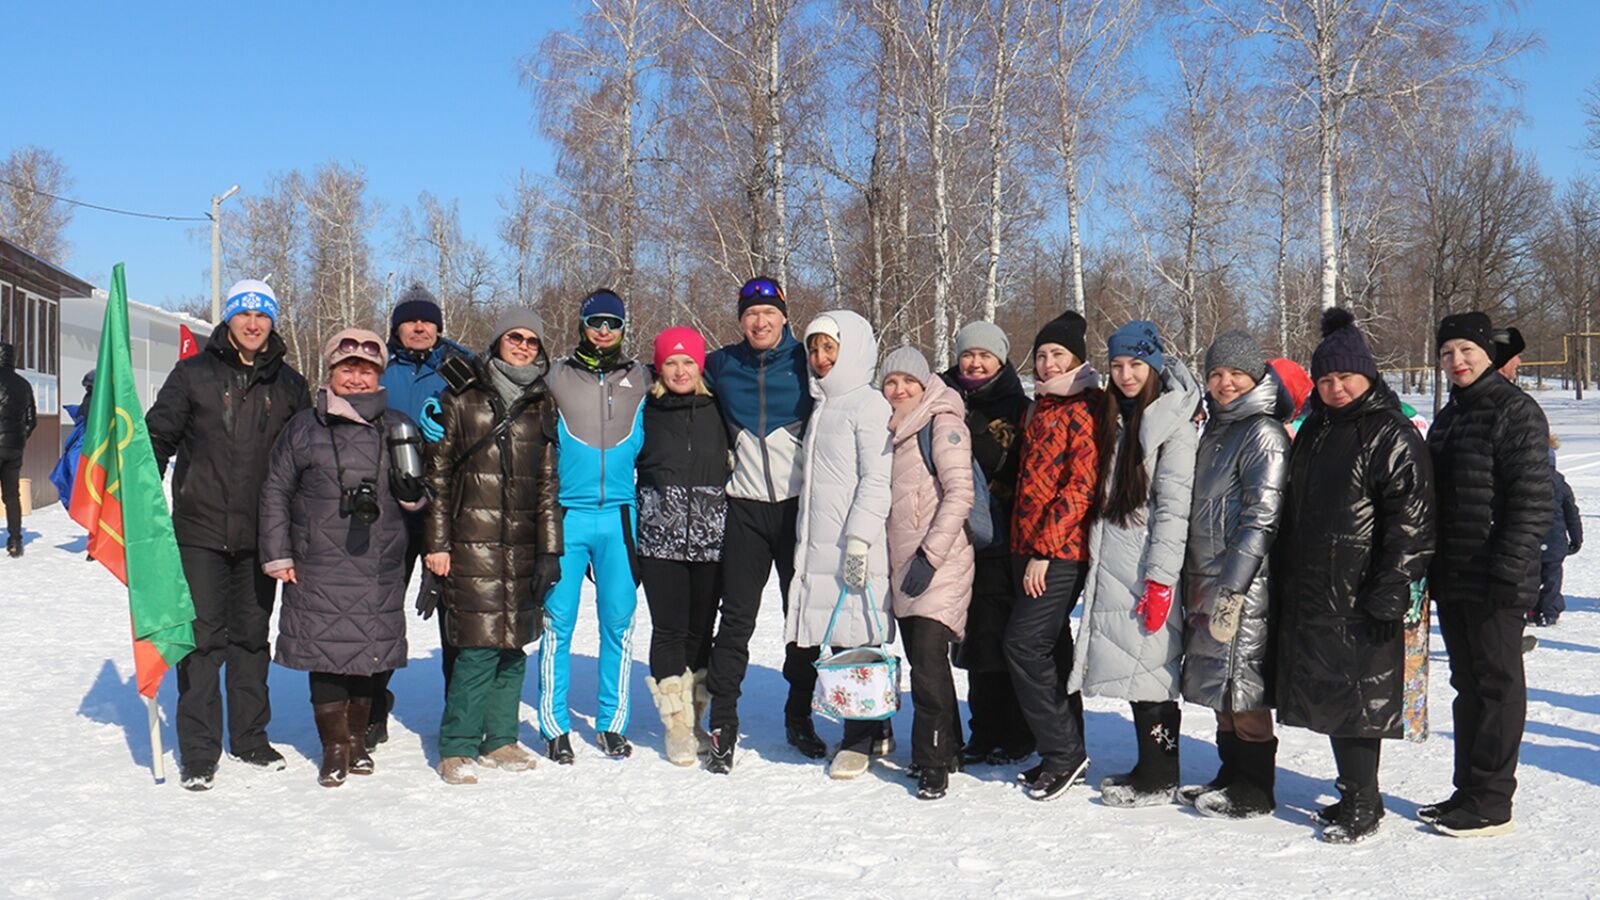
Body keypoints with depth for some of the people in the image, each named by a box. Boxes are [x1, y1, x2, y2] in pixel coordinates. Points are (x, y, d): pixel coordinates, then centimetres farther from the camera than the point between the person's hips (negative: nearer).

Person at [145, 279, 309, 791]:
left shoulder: (289, 385, 8)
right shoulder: (193, 374, 2)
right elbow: (157, 436, 3)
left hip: (260, 534, 2)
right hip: (199, 529, -2)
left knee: (252, 635, 12)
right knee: (203, 637, -1)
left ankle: (250, 737, 25)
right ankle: (198, 752, 8)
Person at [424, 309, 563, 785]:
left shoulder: (542, 406, 14)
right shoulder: (462, 400, 4)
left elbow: (548, 482, 14)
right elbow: (438, 474, 3)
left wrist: (549, 549, 8)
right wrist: (437, 543, -3)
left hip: (522, 547, 4)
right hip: (472, 544, -4)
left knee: (514, 644, 7)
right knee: (479, 647, -8)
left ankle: (499, 740, 20)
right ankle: (457, 749, 4)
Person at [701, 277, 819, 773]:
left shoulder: (806, 362, -1)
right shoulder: (721, 366, 5)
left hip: (800, 504, 0)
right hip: (746, 507, 1)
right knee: (736, 616, -2)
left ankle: (799, 717, 22)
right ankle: (722, 723, 6)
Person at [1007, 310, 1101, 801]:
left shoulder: (1087, 410, -10)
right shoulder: (1038, 409, 17)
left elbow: (1081, 485, -16)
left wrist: (1044, 549, -18)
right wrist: (1026, 548, 14)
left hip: (1063, 550, -9)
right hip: (1028, 547, 9)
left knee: (1025, 641, -13)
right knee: (1052, 647, 12)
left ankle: (1062, 752, 0)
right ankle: (1067, 754, 22)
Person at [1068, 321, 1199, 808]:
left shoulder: (1172, 424, -9)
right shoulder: (1114, 418, 17)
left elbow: (1174, 507, -15)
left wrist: (1161, 579, -19)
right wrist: (1096, 558, 17)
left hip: (1149, 569, -8)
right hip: (1113, 567, 8)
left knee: (1150, 668, -4)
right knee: (1131, 666, 11)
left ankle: (1159, 779, 6)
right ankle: (1148, 768, 22)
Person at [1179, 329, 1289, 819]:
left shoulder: (1264, 433, -10)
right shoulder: (1215, 430, 17)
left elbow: (1261, 517, -16)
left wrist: (1231, 586, -19)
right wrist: (1194, 582, 17)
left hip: (1244, 584, -9)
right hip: (1208, 579, 9)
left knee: (1243, 685, -3)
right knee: (1221, 687, 13)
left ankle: (1255, 790, 7)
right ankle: (1232, 775, 24)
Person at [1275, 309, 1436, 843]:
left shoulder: (1393, 436, -8)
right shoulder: (1313, 431, 16)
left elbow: (1410, 520, -14)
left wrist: (1391, 591, -19)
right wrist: (1281, 578, 18)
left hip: (1359, 598, -8)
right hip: (1308, 592, 8)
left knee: (1356, 695, -3)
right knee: (1327, 694, 13)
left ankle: (1363, 806, 8)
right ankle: (1352, 795, 25)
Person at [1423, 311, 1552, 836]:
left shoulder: (1515, 411, -9)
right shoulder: (1447, 417, 16)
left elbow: (1533, 502, -16)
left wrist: (1507, 571, -21)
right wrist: (1428, 572, 16)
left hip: (1494, 582, -8)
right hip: (1452, 580, 8)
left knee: (1497, 685, 0)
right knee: (1468, 684, 14)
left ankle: (1491, 803, 7)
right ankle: (1467, 792, 23)